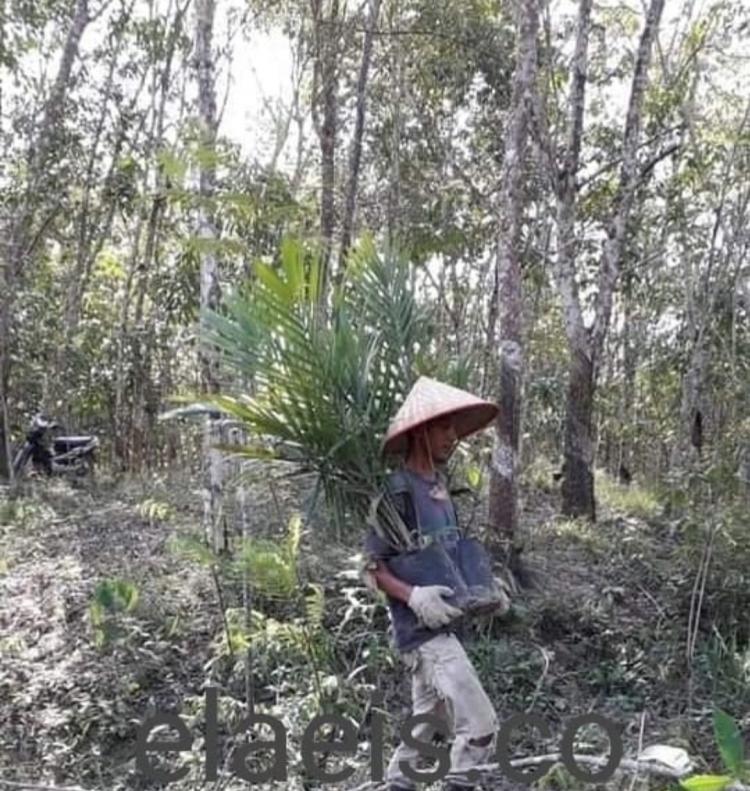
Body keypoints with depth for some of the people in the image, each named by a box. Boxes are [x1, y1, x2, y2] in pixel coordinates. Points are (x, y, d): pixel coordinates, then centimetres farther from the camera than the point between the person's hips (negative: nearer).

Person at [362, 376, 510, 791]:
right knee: (479, 725, -12)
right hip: (422, 629, -9)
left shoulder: (440, 488, 11)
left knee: (426, 726, 18)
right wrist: (412, 596, -30)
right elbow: (373, 569, -14)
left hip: (445, 626, 9)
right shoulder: (397, 491, -15)